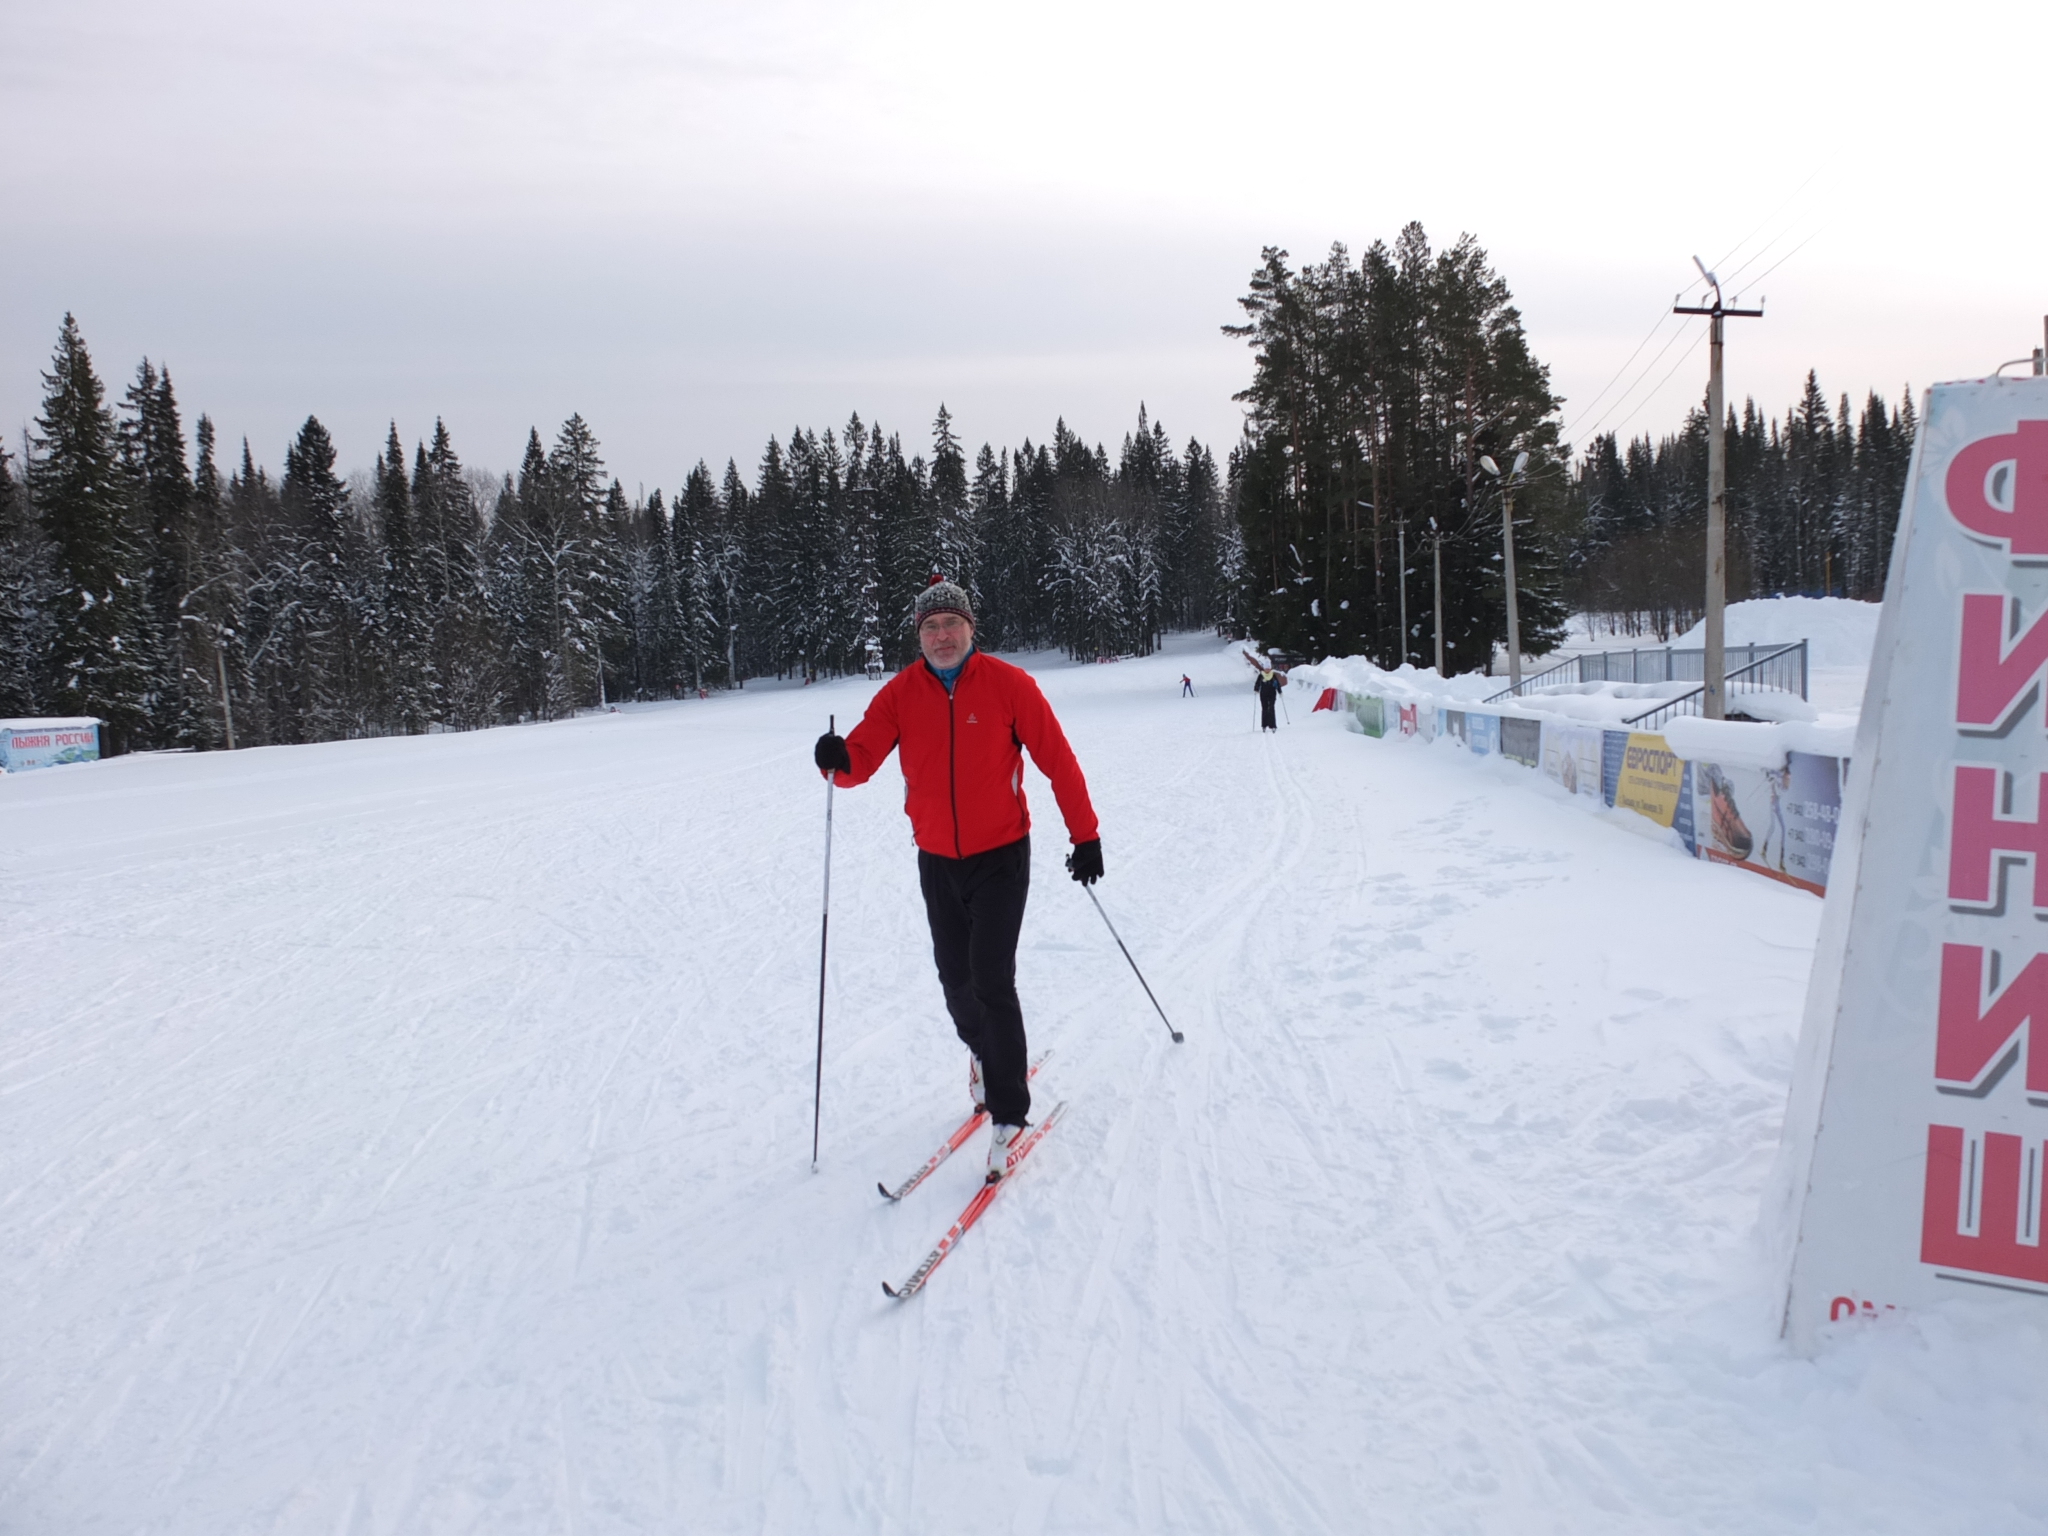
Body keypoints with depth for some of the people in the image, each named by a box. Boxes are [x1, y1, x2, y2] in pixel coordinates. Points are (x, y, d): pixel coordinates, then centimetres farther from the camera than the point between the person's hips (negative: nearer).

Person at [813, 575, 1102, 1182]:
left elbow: (1058, 760, -7)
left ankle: (1009, 1112, 3)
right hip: (937, 860, 4)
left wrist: (1084, 836, -5)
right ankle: (984, 1053, 44)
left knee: (991, 980, -10)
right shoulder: (900, 693, -3)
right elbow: (863, 757, -8)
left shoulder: (1007, 683, -11)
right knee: (955, 979, 13)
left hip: (1001, 856, -4)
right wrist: (840, 760, -32)